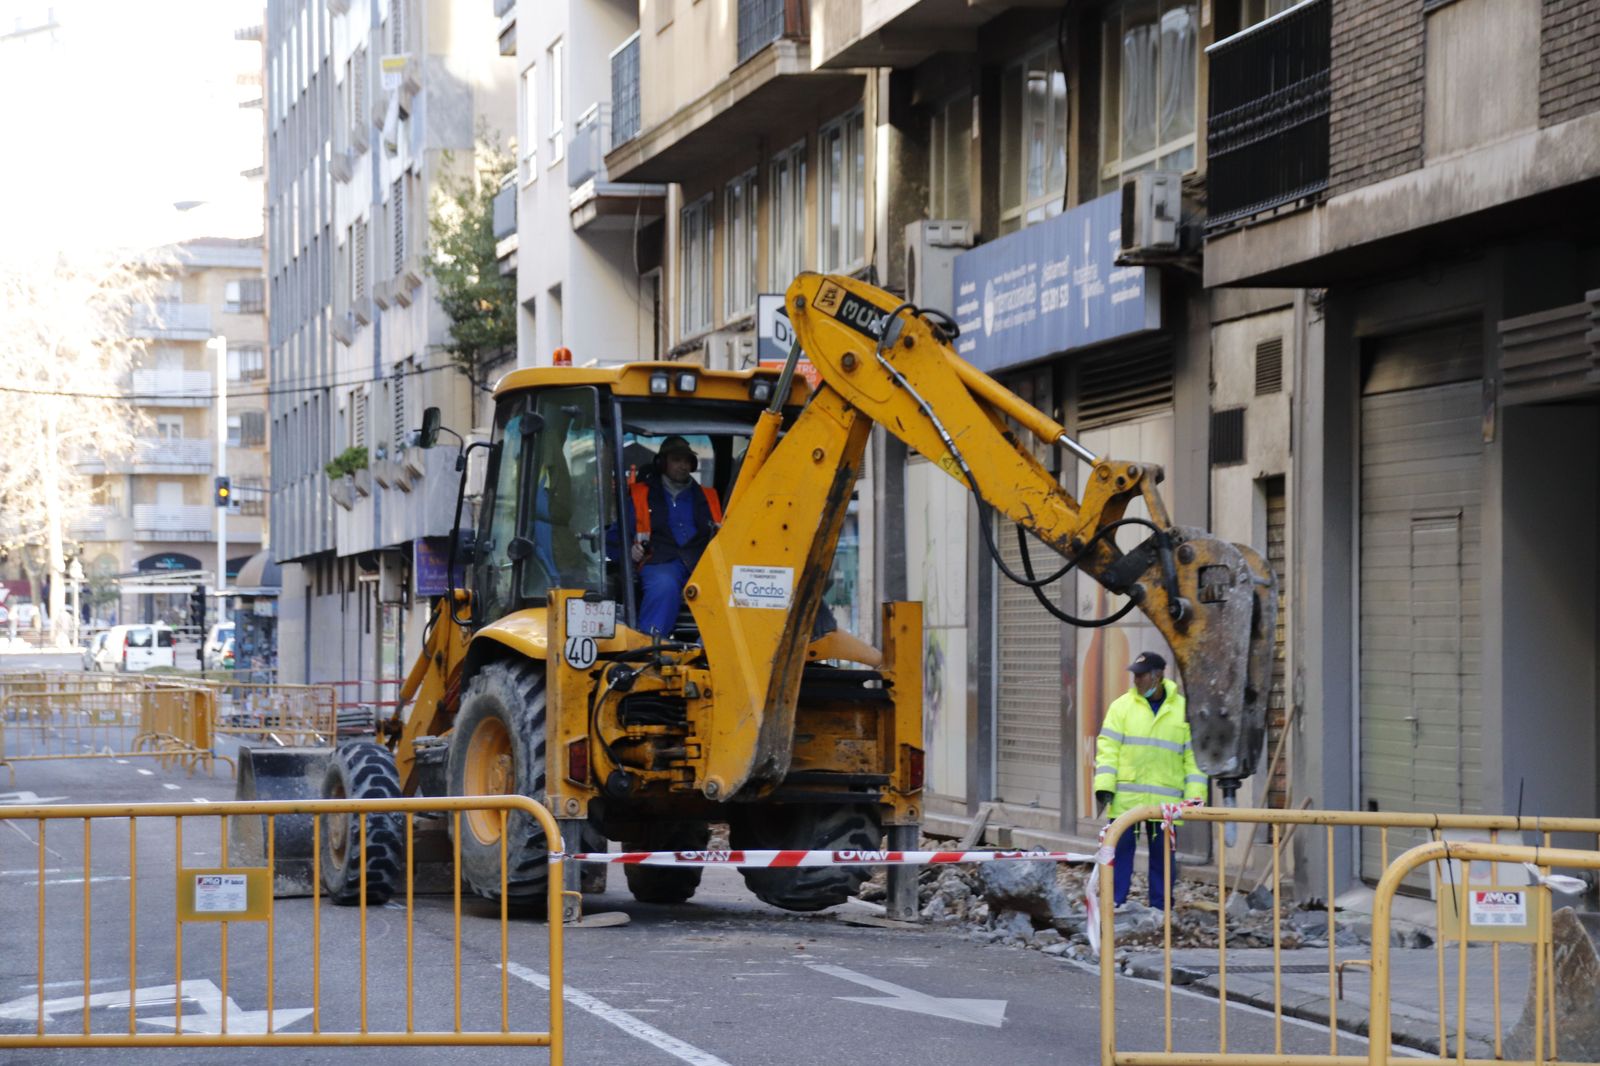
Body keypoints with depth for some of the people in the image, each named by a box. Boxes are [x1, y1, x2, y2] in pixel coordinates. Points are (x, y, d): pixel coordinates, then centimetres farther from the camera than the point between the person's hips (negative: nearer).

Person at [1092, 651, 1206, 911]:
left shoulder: (1183, 710, 6)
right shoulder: (1122, 706, 5)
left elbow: (1194, 755, 7)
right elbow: (1107, 748, 1)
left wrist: (1194, 795, 0)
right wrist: (1104, 787, -9)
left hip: (1165, 800, 1)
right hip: (1126, 799, -1)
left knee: (1163, 856, 6)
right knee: (1120, 851, -1)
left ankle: (1160, 909, 13)